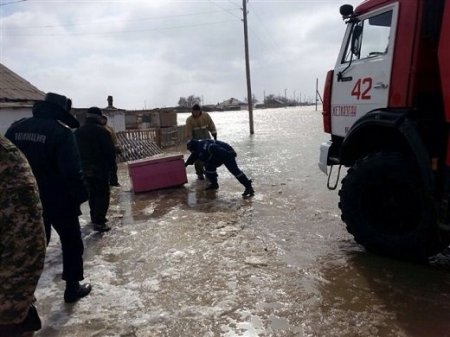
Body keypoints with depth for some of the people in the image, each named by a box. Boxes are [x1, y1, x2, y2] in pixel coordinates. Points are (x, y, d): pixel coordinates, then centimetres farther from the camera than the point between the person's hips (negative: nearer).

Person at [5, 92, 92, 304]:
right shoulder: (61, 132, -16)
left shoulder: (16, 128, 4)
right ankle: (73, 288, 21)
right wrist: (81, 196, -11)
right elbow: (72, 172, -24)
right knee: (72, 243, 13)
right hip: (59, 201, -5)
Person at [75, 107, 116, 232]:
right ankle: (99, 222, -9)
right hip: (100, 169, -7)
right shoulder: (101, 131, -11)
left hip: (84, 169, 7)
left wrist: (80, 166, 17)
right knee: (102, 195, -3)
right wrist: (112, 166, -2)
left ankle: (95, 217, 30)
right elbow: (110, 151, -13)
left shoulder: (78, 132, 11)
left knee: (92, 194, 20)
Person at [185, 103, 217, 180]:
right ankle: (200, 173, 10)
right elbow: (189, 133, -11)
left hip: (207, 138, 2)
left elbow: (212, 126, -2)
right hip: (196, 140, -2)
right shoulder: (189, 120, -13)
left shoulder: (206, 115, -8)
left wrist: (215, 137, -4)